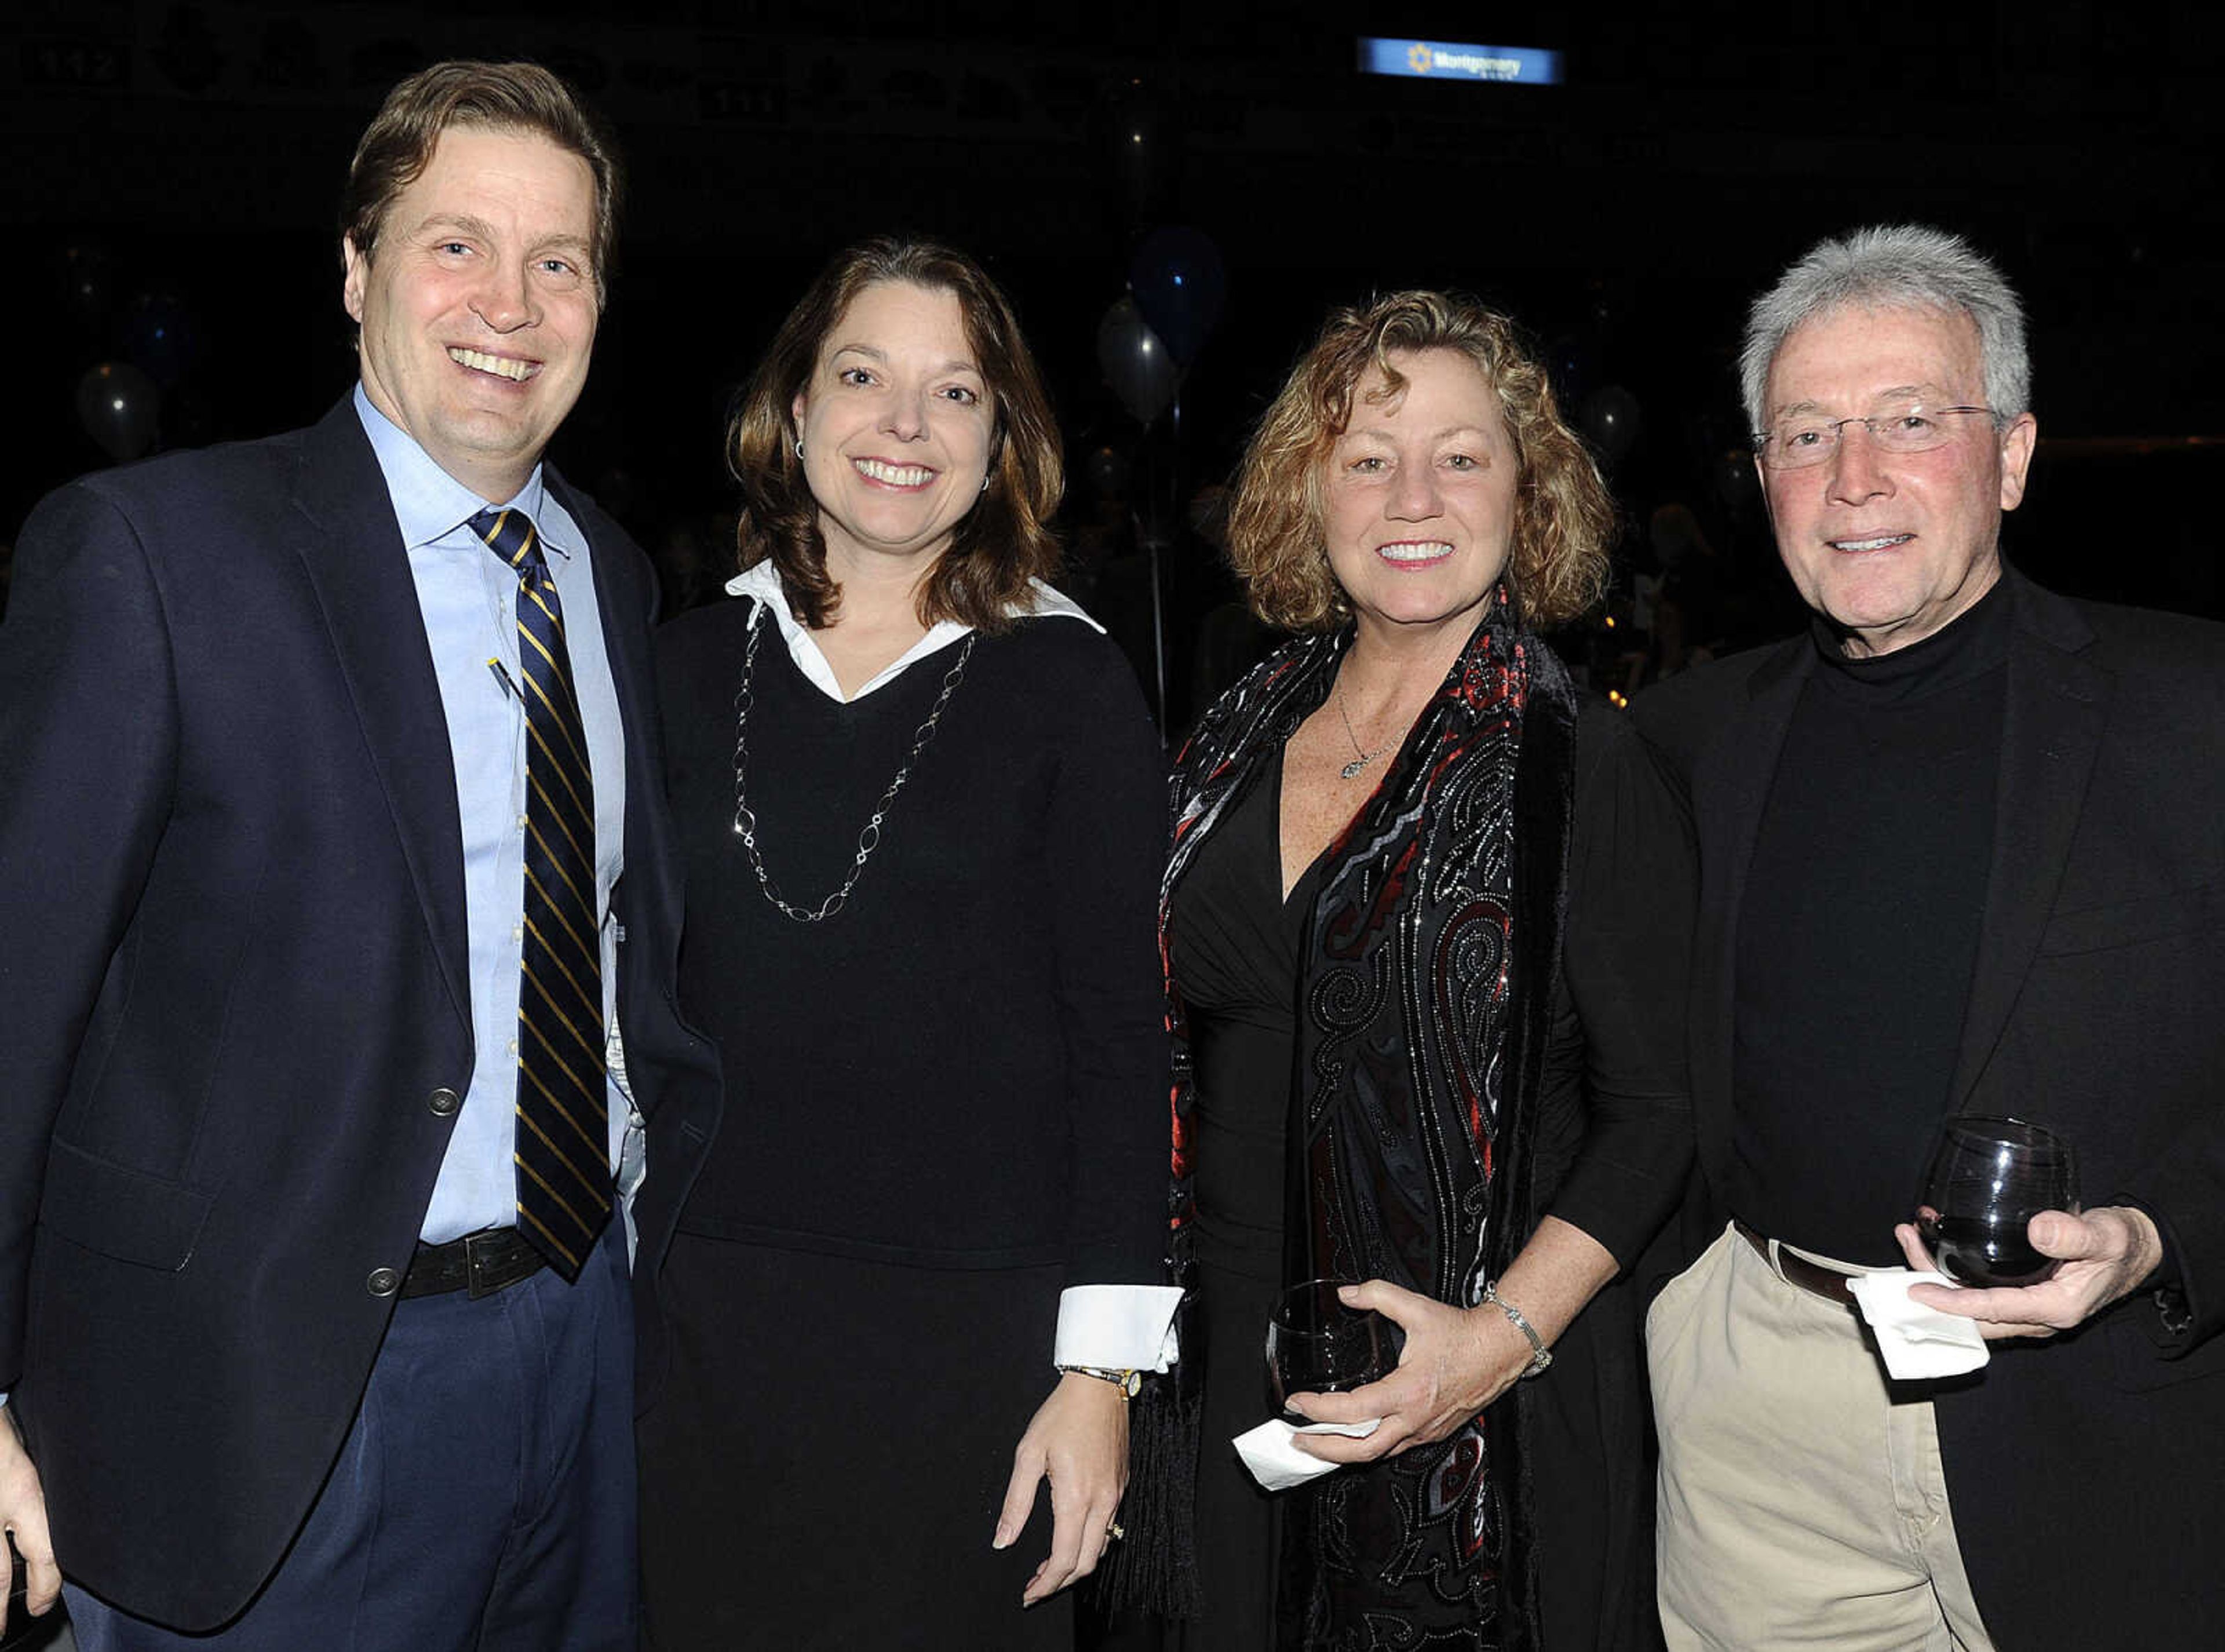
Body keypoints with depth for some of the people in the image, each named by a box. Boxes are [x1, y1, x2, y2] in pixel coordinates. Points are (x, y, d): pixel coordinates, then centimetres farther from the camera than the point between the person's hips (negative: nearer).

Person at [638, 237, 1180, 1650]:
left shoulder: (1071, 688, -3)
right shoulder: (691, 667, 6)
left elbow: (1122, 1038, -5)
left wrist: (1102, 1366, -9)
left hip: (972, 1330, -2)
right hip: (707, 1319, 3)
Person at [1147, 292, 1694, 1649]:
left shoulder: (1584, 761, -9)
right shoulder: (1238, 745, 5)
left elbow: (1658, 1109, -9)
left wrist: (1504, 1334, -20)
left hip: (1495, 1416, -4)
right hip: (1241, 1377, 4)